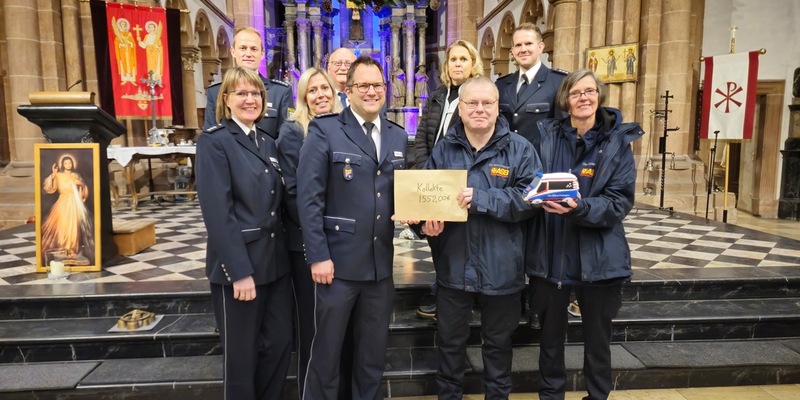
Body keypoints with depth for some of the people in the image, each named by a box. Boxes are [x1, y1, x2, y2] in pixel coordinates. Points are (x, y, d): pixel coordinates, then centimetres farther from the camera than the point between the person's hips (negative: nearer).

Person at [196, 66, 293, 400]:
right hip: (238, 264, -6)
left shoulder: (268, 143, 12)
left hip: (275, 261, 6)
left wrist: (284, 252, 8)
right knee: (241, 353, 9)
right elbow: (217, 213, -16)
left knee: (280, 343, 13)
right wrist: (240, 271, -20)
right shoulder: (214, 141, -9)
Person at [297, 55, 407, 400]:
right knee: (326, 349, 10)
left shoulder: (398, 136, 10)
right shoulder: (324, 131, -6)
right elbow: (308, 198, -11)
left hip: (381, 261, 5)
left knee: (374, 349, 18)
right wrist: (318, 256, -15)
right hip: (338, 259, -4)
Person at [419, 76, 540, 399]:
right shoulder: (443, 149, 3)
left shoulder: (519, 148, -4)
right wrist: (428, 221, -15)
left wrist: (481, 199, -23)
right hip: (454, 265, 2)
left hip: (501, 268, -2)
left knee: (498, 342, 18)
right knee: (450, 340, 18)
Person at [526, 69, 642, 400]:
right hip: (551, 253, 1)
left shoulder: (618, 141, -4)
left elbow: (621, 202, -11)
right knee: (551, 334, 15)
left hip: (598, 257, -1)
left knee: (597, 338, 14)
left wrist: (580, 208, -27)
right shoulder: (546, 137, 0)